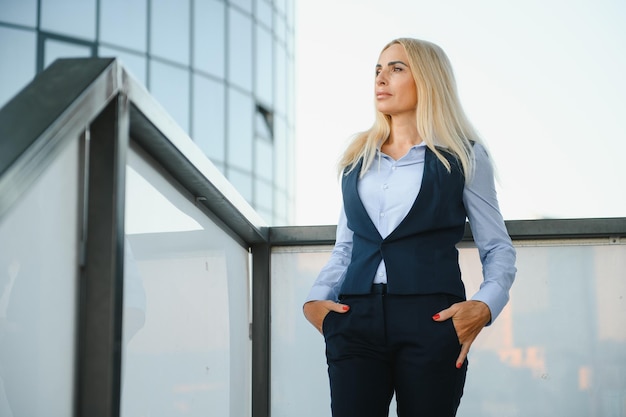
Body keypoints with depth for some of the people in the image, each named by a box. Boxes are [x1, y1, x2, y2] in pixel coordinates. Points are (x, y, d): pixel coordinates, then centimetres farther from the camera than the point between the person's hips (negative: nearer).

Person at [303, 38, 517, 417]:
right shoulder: (357, 158, 19)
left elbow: (499, 248, 7)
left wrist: (485, 306, -12)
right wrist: (316, 300, 4)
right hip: (356, 318, 3)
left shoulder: (464, 156, 8)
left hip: (431, 319, -2)